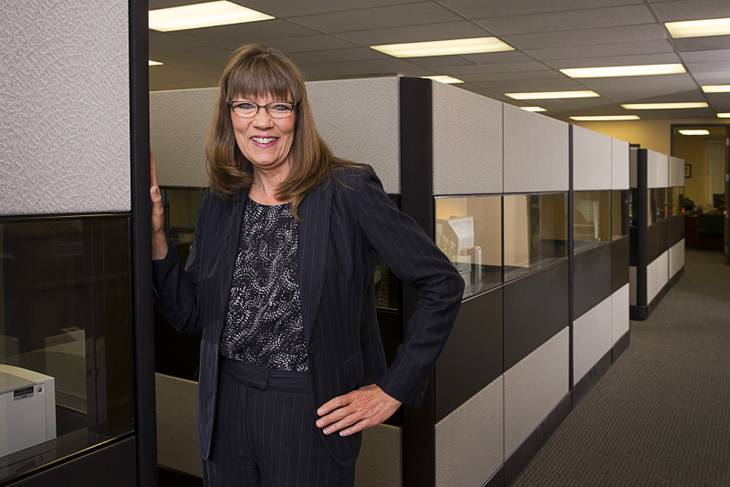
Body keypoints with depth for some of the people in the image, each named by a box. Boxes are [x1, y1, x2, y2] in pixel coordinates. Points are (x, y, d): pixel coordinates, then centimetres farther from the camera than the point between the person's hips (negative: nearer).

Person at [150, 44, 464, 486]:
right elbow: (190, 316, 6)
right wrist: (156, 236, -7)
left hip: (311, 415, -4)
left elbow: (442, 284, -12)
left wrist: (392, 391, -11)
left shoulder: (348, 191, -13)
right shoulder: (220, 204, 4)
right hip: (225, 409, 5)